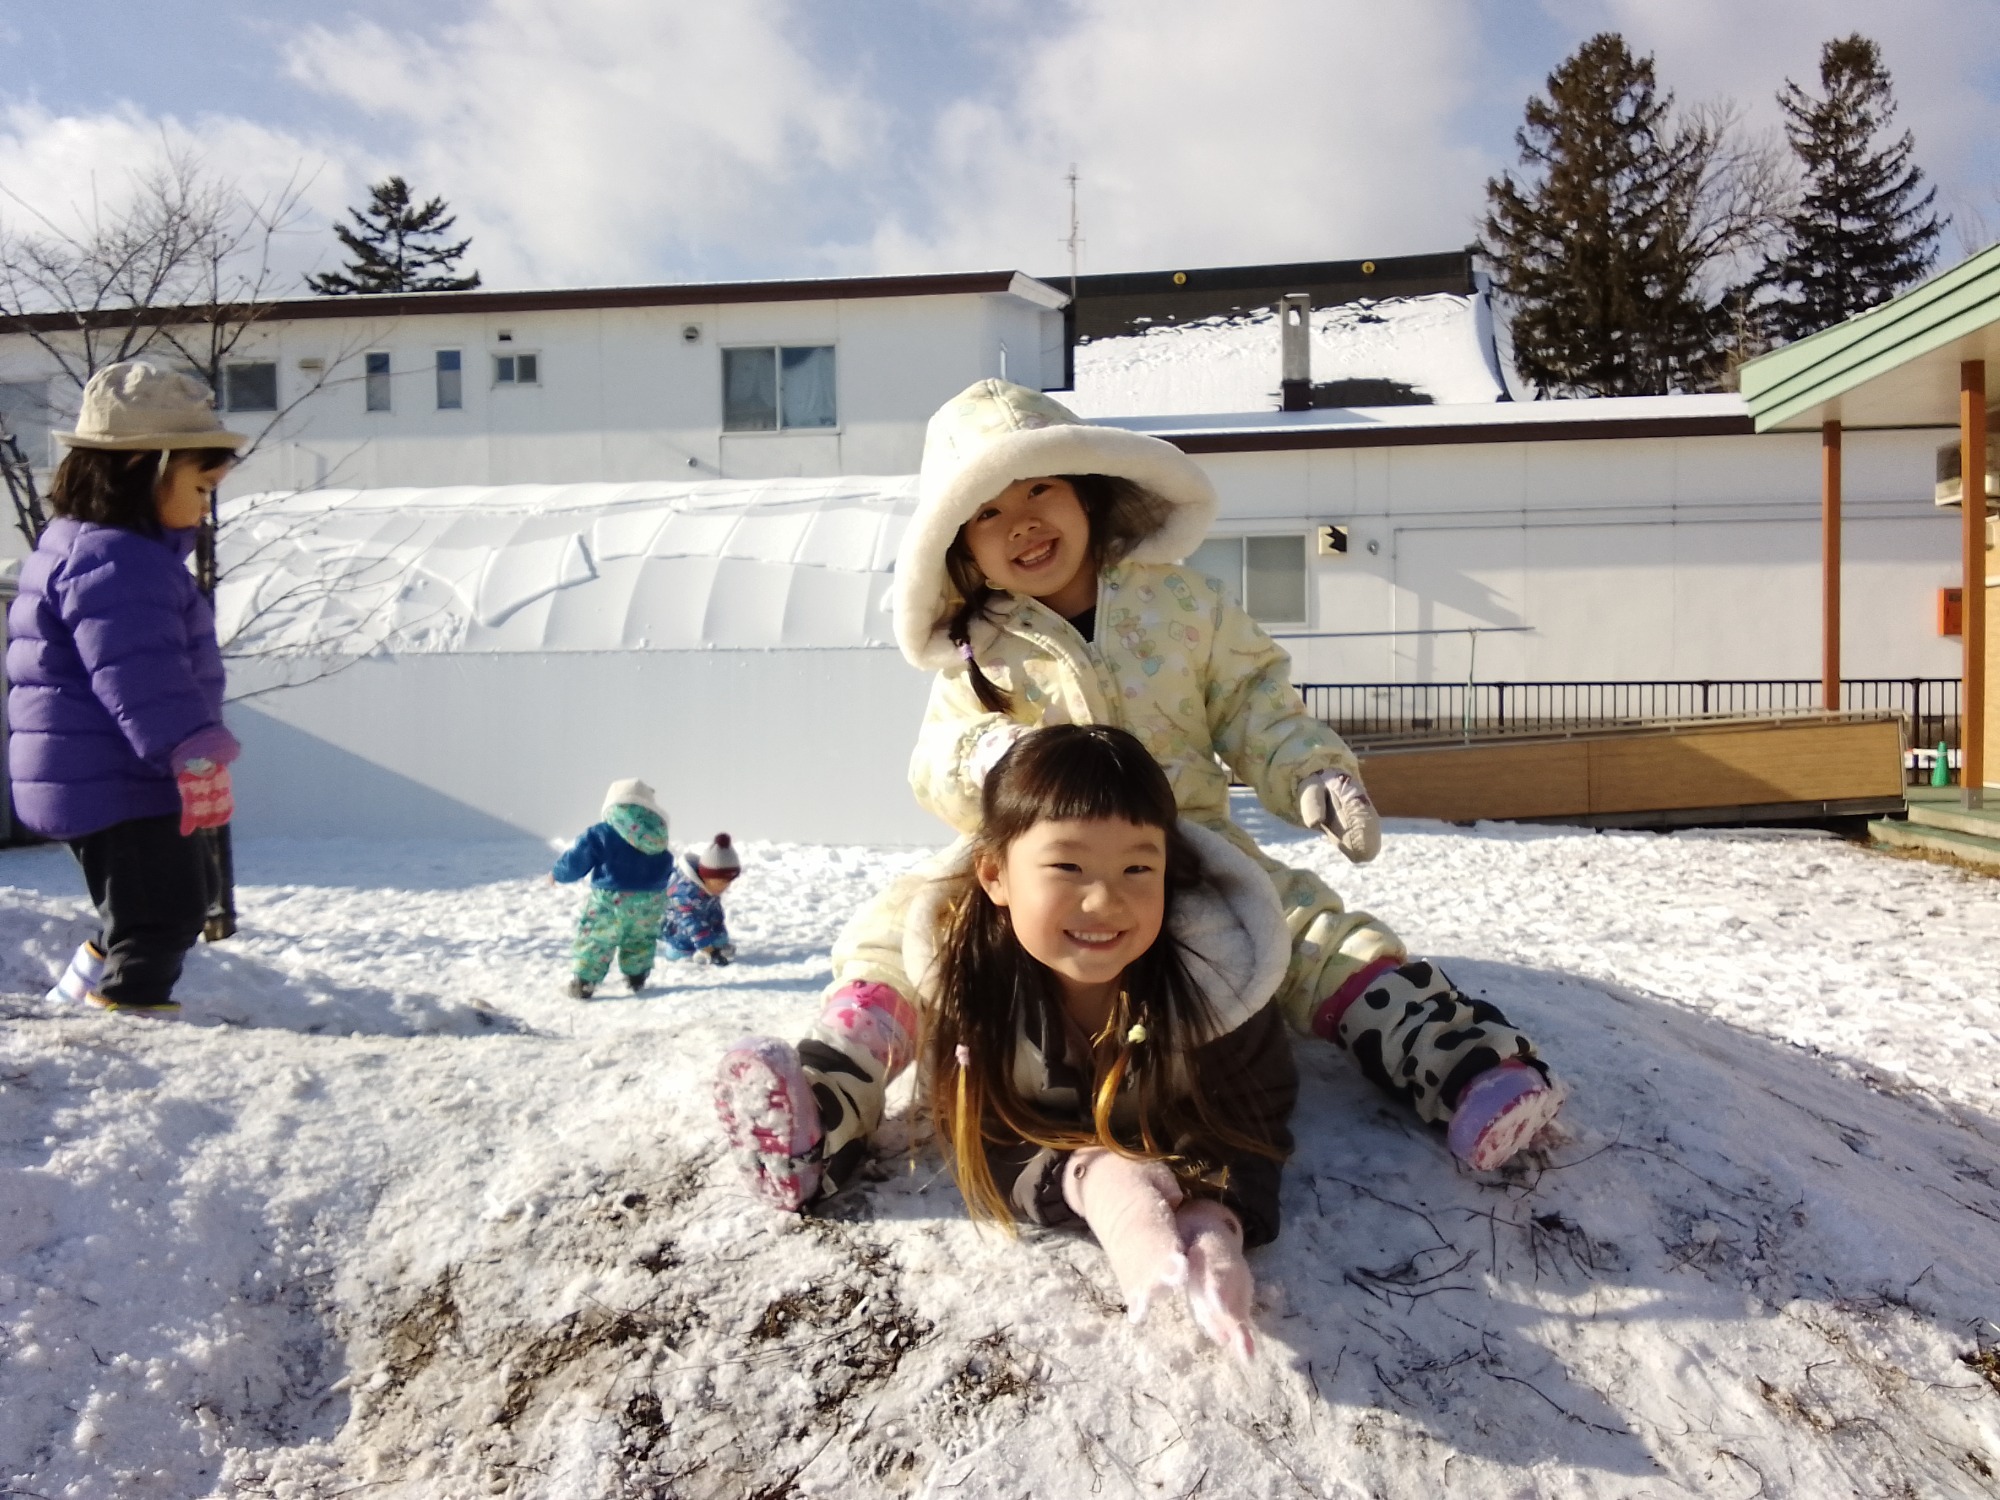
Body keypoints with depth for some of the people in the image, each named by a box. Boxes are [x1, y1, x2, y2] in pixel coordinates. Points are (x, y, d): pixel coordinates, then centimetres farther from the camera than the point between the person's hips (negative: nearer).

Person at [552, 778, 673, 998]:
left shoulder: (600, 834, -11)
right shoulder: (658, 839, 4)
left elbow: (576, 861, -8)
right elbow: (667, 869, 17)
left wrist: (557, 874, 11)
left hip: (610, 900, -4)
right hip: (650, 902, 4)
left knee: (594, 940, 6)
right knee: (640, 939, 24)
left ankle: (582, 982, 4)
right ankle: (636, 979, 30)